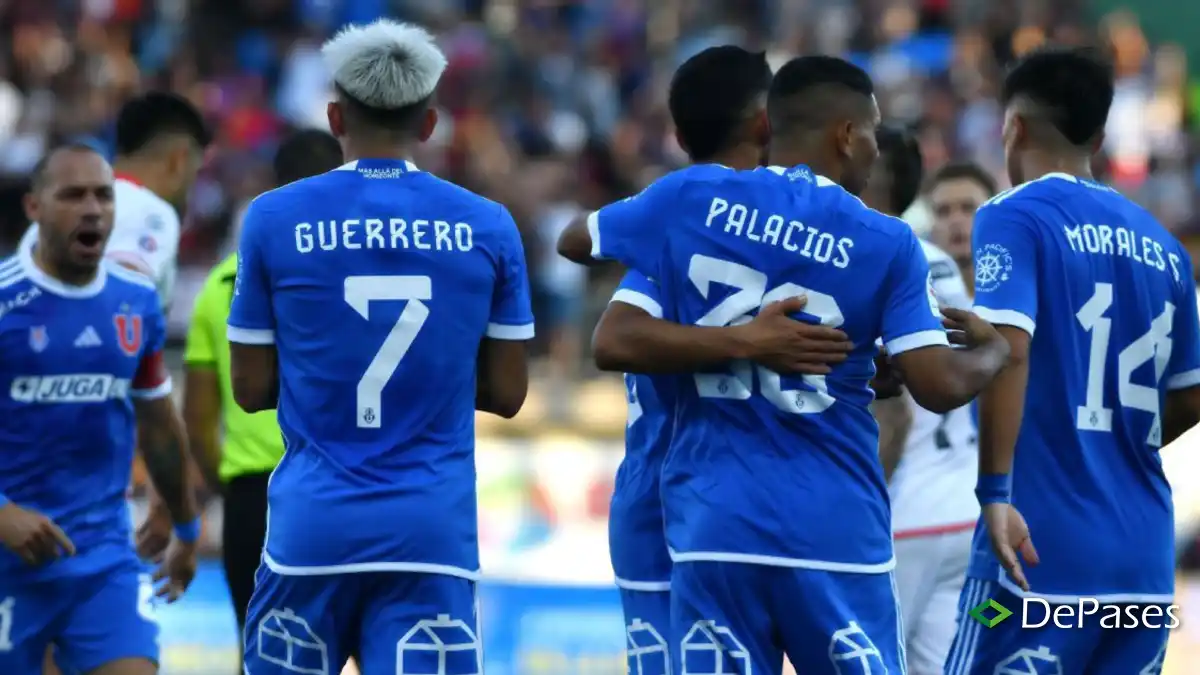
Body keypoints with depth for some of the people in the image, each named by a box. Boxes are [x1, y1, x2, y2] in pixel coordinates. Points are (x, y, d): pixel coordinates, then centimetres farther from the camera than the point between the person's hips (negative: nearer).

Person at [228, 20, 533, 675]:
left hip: (312, 524, 0)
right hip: (435, 530, 0)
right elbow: (507, 392, 7)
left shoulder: (274, 219, 0)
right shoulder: (488, 227, 3)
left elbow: (251, 387, 4)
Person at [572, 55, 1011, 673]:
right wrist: (993, 350, 14)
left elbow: (574, 241, 20)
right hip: (835, 529, -2)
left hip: (713, 525, 2)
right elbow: (940, 387, -8)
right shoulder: (886, 243, -3)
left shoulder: (691, 199, 3)